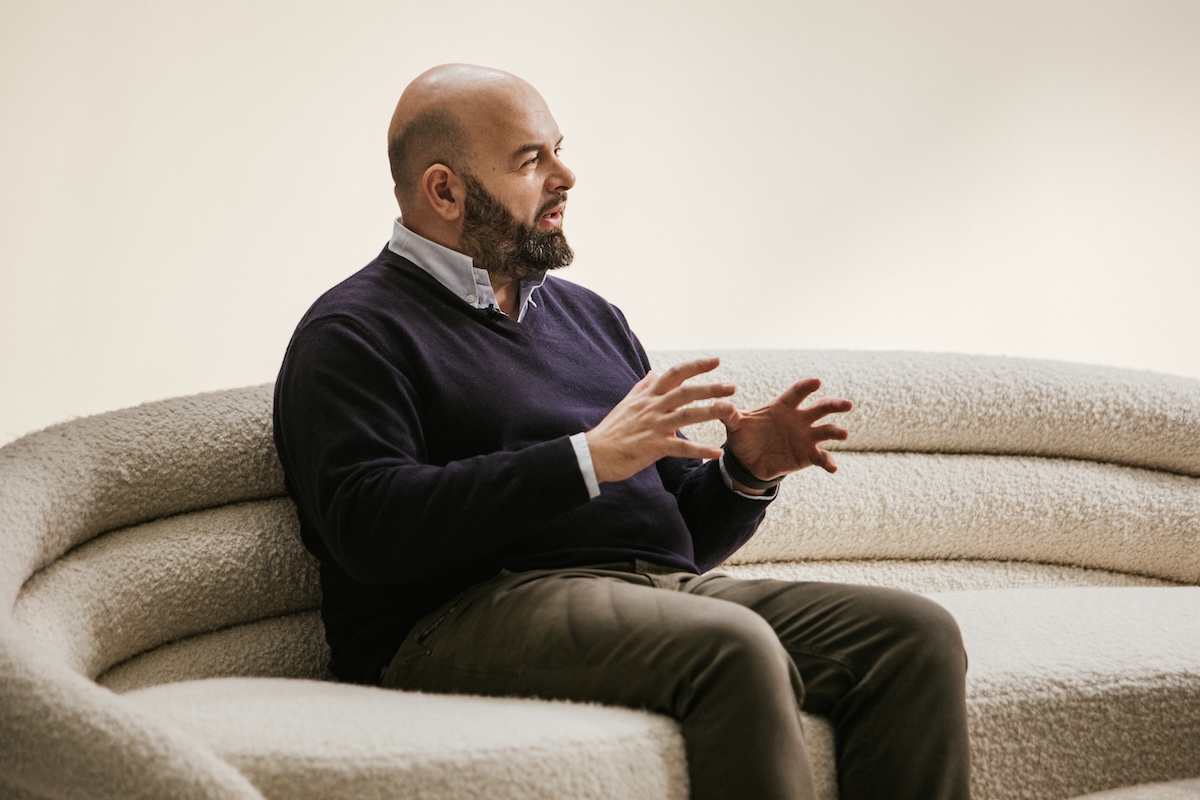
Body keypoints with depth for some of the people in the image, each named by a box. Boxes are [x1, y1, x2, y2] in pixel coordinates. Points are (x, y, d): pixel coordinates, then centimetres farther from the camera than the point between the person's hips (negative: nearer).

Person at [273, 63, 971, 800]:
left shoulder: (590, 316, 27)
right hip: (473, 615, -7)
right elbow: (369, 527, -15)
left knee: (917, 634, -15)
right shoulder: (356, 333, 4)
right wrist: (590, 458, -18)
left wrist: (746, 472, 3)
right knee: (733, 647, -35)